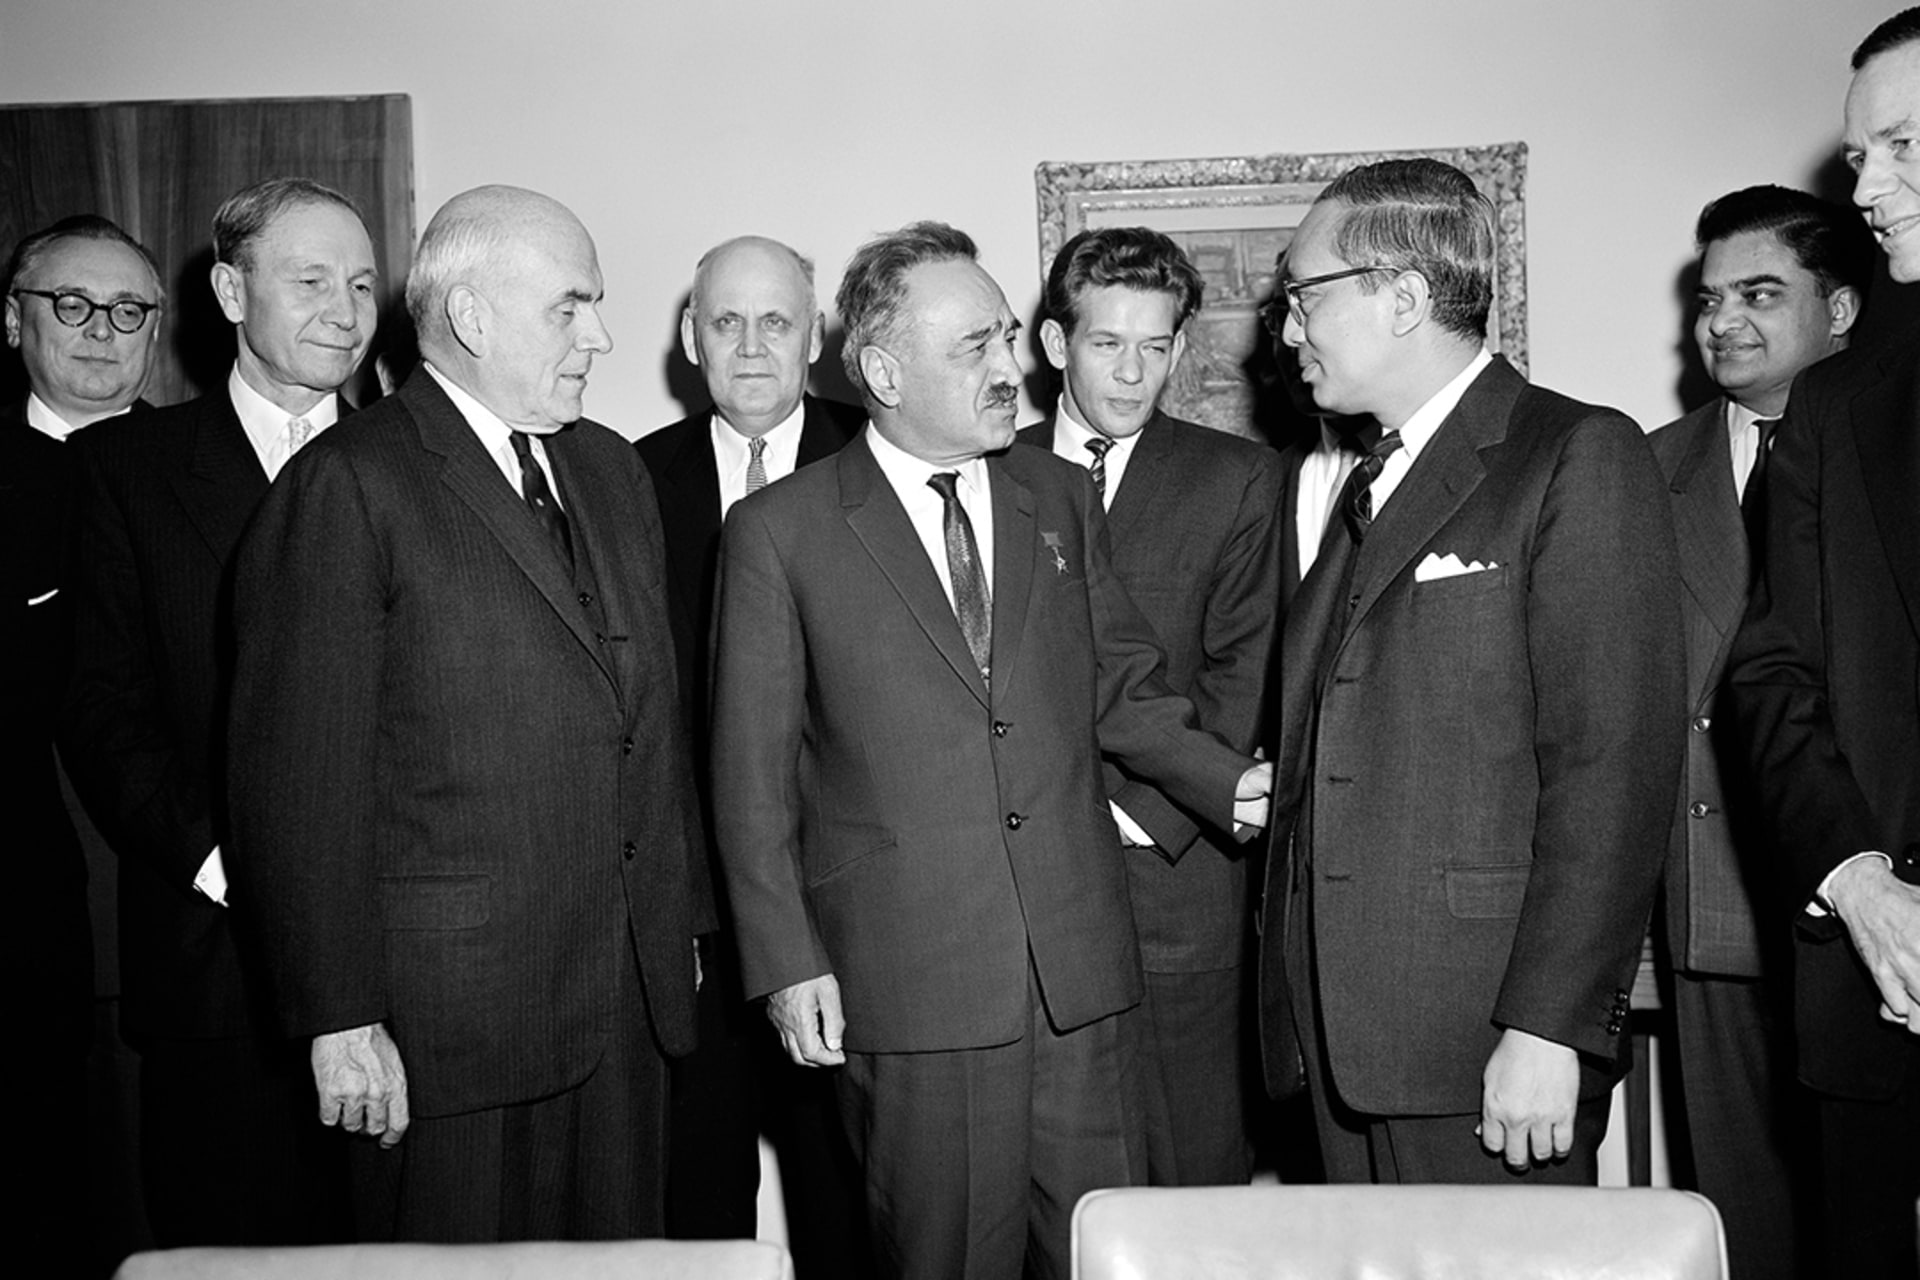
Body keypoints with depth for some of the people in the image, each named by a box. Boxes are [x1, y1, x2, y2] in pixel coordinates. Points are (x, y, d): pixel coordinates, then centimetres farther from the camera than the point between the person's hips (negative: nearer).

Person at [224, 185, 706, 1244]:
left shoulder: (611, 470, 13)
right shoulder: (345, 490, -10)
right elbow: (299, 783, -13)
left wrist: (681, 917, 13)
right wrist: (343, 1018, -13)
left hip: (632, 993, 6)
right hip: (450, 1017, -6)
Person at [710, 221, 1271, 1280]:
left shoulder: (1059, 497, 10)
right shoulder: (779, 531, -3)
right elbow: (752, 769, -2)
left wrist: (1230, 782, 2)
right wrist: (787, 962, -5)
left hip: (1079, 960, 4)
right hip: (907, 981, -3)